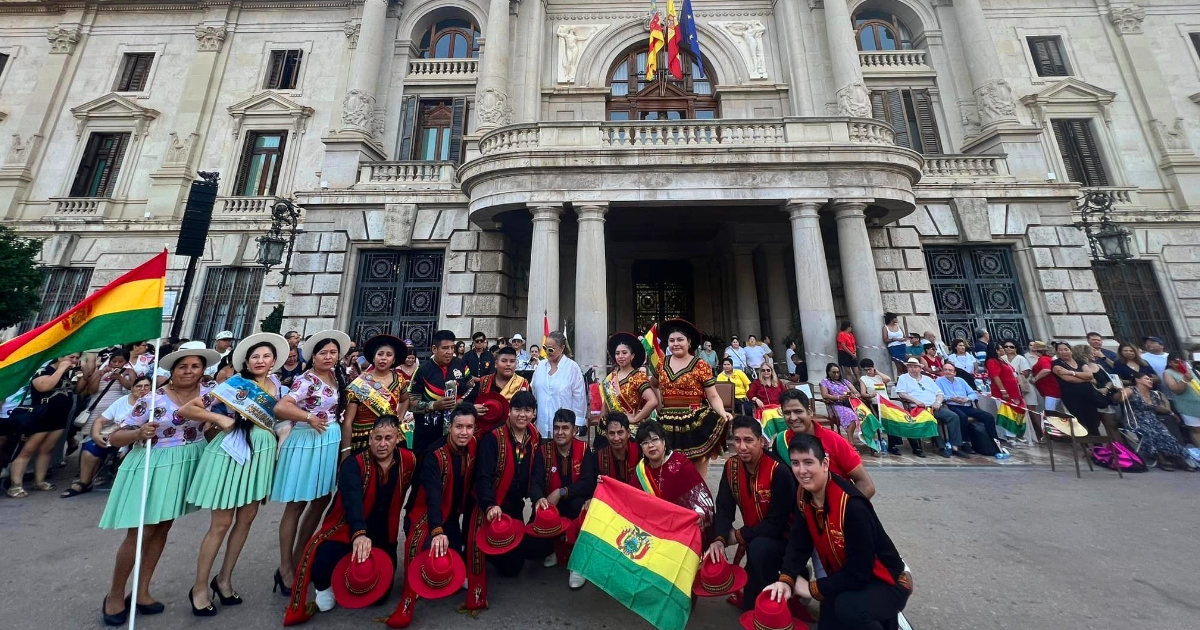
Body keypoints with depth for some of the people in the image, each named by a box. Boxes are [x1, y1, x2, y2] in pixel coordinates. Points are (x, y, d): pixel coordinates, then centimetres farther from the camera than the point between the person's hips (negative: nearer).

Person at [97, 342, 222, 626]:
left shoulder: (210, 393, -6)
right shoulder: (153, 400, -15)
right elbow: (114, 438, -10)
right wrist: (139, 433, -28)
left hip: (187, 464, 4)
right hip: (153, 465, -3)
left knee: (163, 529, 14)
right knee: (140, 533, 3)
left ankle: (141, 591, 29)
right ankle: (115, 594, 27)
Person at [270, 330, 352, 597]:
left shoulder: (337, 377, 7)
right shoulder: (306, 380, -14)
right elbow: (280, 407, -26)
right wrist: (309, 418, -26)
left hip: (331, 442, 7)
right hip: (307, 442, -7)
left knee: (321, 502, 16)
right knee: (297, 505, 5)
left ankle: (299, 557, 33)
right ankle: (285, 568, 21)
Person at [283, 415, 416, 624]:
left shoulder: (408, 461, -11)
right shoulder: (354, 465, -21)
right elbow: (353, 502, -37)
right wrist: (359, 534, -50)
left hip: (382, 537, 3)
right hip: (347, 532, -2)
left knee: (379, 593, 2)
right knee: (320, 562, -30)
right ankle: (325, 586, 6)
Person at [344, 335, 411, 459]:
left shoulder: (398, 379, 1)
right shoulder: (359, 384, -8)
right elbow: (348, 422, -10)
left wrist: (399, 418, 8)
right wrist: (346, 451, -14)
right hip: (362, 442, -3)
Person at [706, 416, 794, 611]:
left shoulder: (779, 471, -27)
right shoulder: (731, 466, -9)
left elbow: (777, 523, -26)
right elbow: (724, 509, -10)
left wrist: (738, 536, -19)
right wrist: (719, 539, -28)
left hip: (784, 537, -5)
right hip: (755, 538, 5)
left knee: (759, 549, -31)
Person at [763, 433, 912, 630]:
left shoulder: (852, 505, -33)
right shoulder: (803, 496, -10)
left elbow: (859, 573, -28)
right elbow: (798, 543, -10)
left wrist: (812, 588, -19)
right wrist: (786, 580, -26)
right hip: (847, 577, 6)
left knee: (848, 607, -33)